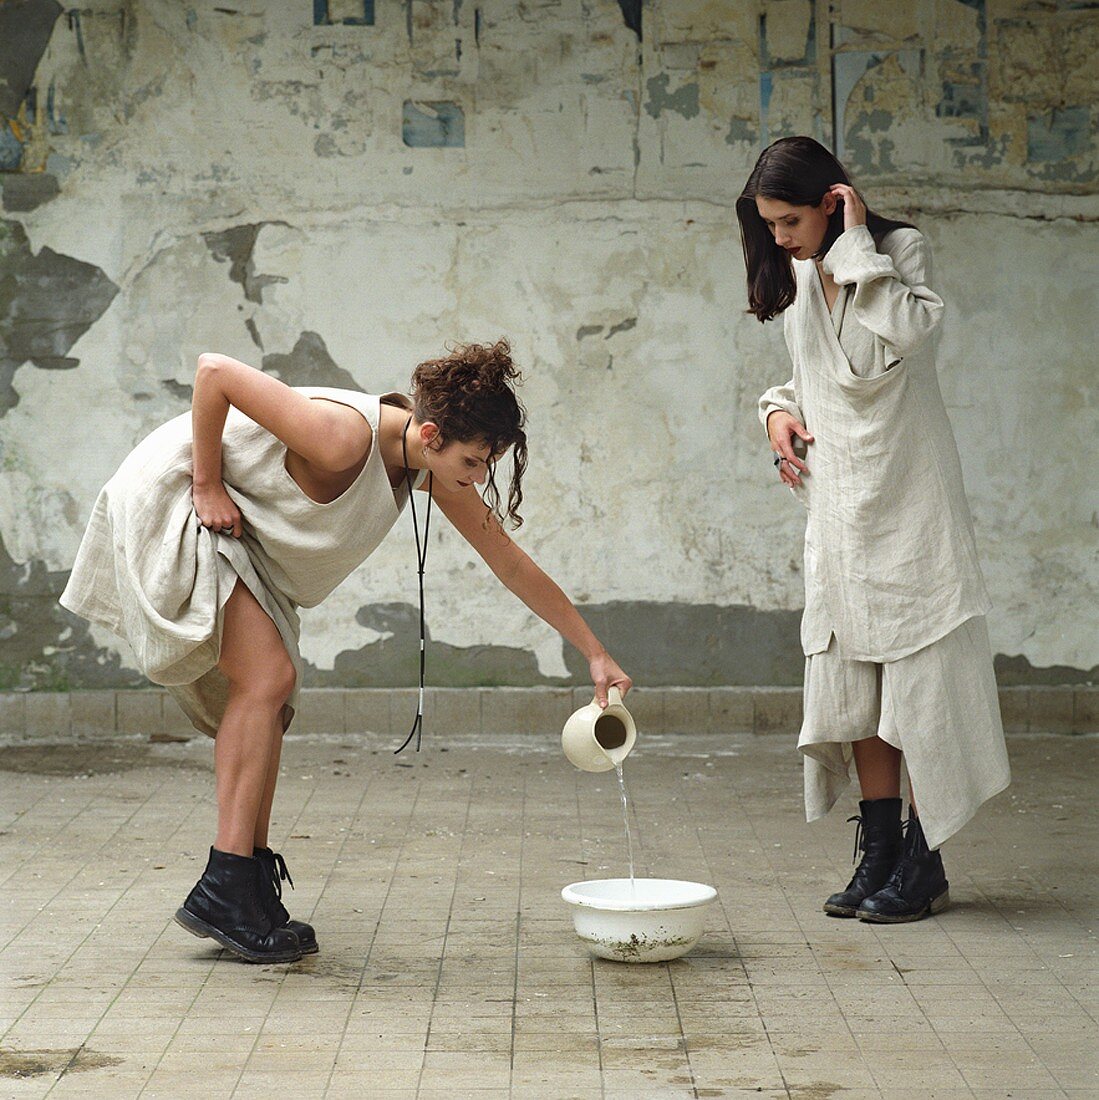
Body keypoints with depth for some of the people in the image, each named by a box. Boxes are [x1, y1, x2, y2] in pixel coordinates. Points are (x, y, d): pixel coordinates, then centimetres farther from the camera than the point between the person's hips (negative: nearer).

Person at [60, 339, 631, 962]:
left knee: (268, 691, 4)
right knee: (267, 677, -18)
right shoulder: (347, 438, -33)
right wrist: (206, 486, -22)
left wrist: (596, 653, 2)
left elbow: (514, 566, 1)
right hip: (171, 505, -9)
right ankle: (225, 892, -17)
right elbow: (214, 371, -31)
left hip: (241, 536, 9)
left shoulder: (436, 471, -8)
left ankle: (255, 893, 7)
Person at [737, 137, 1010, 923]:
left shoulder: (900, 250, -6)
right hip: (838, 503, 7)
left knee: (920, 681, -4)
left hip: (906, 496, -6)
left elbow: (893, 342, -25)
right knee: (855, 682, 6)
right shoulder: (798, 277, 13)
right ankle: (881, 856, 14)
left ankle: (924, 863, 3)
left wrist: (857, 245, -19)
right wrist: (780, 411, 6)